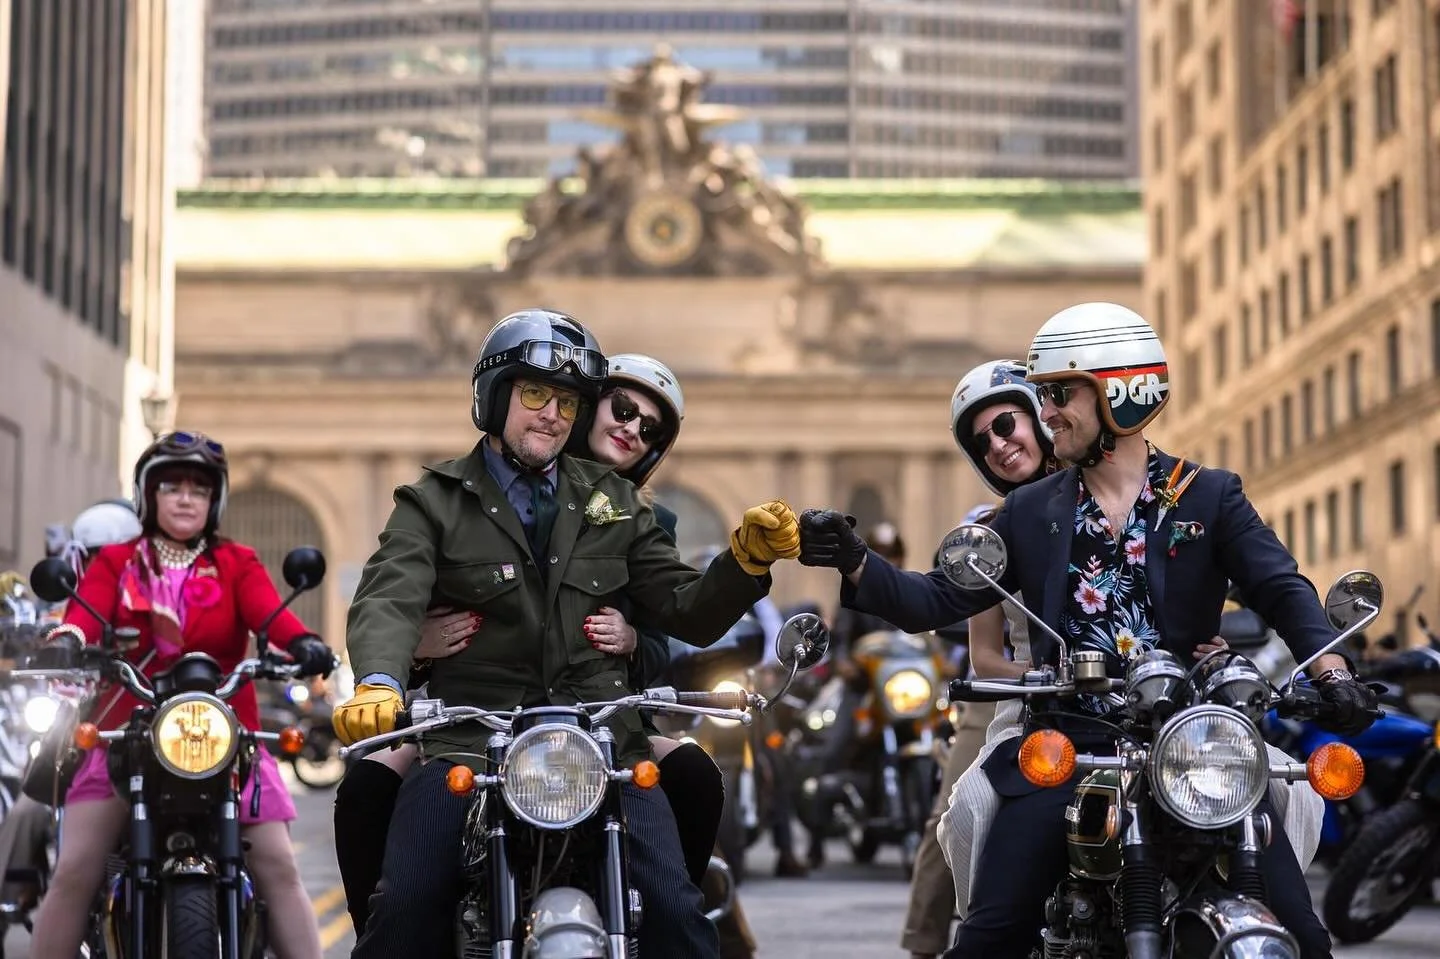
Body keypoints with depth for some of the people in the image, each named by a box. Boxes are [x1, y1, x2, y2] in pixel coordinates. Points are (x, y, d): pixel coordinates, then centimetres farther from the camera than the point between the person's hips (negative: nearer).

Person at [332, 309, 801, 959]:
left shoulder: (612, 502, 19)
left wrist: (748, 557, -6)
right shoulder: (434, 503, 7)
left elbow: (689, 615, 15)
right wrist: (377, 683, -34)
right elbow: (388, 600, -12)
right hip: (469, 742, -2)